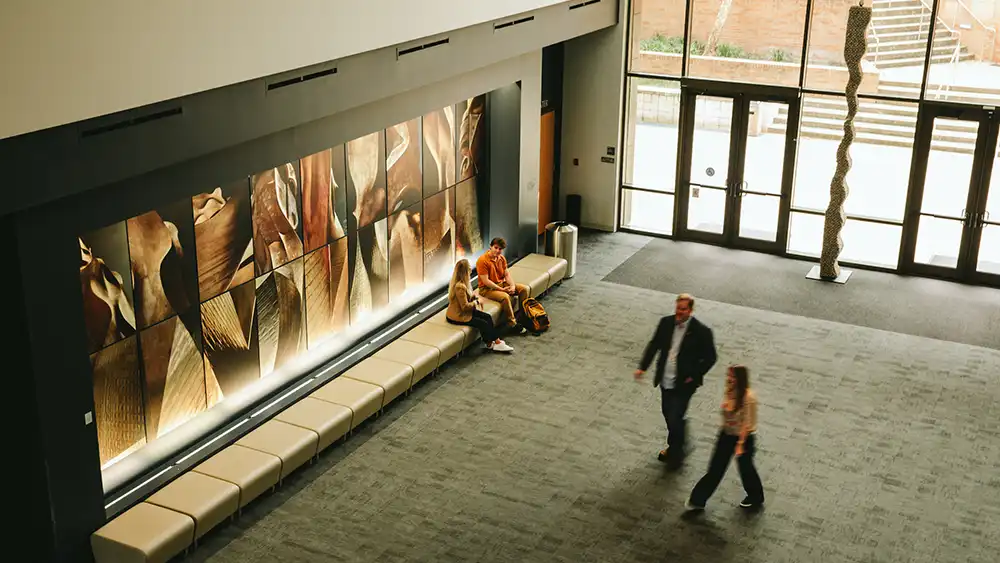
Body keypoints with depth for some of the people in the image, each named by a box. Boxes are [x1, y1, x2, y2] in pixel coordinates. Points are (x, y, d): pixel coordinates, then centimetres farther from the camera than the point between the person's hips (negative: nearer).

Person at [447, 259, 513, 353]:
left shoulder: (461, 282, 2)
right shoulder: (460, 287, -29)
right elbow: (465, 306, -25)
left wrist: (474, 296, -1)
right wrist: (476, 302, -10)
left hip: (464, 311, 10)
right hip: (458, 315, -10)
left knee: (487, 317, 2)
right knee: (483, 323, -11)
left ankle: (496, 341, 0)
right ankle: (490, 344, 6)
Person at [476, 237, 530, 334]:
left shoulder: (502, 258, 3)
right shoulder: (482, 260, -21)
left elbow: (507, 274, 5)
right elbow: (485, 281, -23)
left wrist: (512, 286, -14)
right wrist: (501, 289, -22)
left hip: (502, 283, 8)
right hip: (487, 288, -8)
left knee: (524, 289, -2)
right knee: (505, 297, -34)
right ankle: (512, 324, -24)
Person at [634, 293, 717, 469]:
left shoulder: (701, 332, -17)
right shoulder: (666, 323, -3)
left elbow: (710, 358, -7)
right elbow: (654, 345, 9)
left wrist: (694, 376, -10)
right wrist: (643, 367, 2)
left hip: (683, 384, -6)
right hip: (665, 381, 6)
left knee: (674, 420, -5)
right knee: (668, 414, 20)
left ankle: (675, 454, 19)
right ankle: (675, 447, 43)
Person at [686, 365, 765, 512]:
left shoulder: (748, 397, -26)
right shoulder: (730, 391, -6)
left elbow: (747, 423, -22)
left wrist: (740, 443, -20)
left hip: (744, 437, -6)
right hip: (727, 435, 6)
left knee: (745, 468, 15)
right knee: (716, 468, 10)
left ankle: (756, 498, 41)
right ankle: (698, 500, 16)